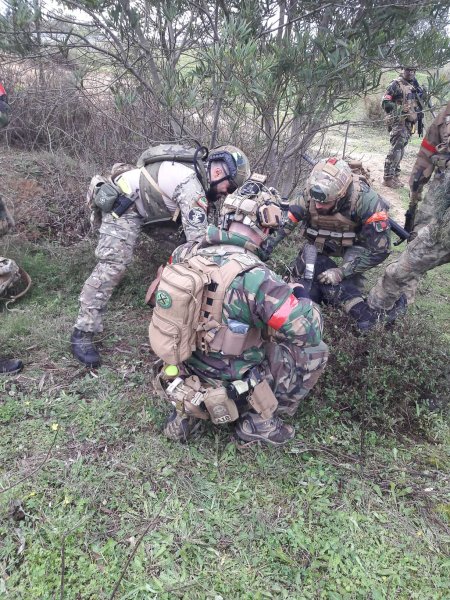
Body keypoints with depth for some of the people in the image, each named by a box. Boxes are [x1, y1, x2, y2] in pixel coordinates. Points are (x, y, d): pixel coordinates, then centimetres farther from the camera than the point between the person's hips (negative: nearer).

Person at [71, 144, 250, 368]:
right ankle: (82, 333, -16)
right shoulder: (191, 185, -28)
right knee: (113, 264, -17)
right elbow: (198, 237, -30)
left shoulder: (196, 171, 2)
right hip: (122, 204, -11)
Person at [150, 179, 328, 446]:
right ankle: (260, 420, 13)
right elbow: (310, 330, -24)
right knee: (315, 349, 4)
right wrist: (302, 298, -2)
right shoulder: (255, 276, -28)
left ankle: (187, 412, 20)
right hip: (231, 393, -6)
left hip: (184, 382, 6)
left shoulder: (185, 254, -9)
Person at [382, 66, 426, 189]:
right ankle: (388, 178, -10)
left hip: (410, 123, 8)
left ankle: (395, 174, 15)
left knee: (401, 149, 9)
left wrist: (420, 122, 18)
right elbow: (385, 102, -12)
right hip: (399, 122, -8)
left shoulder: (415, 86, 18)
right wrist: (391, 107, -29)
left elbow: (418, 106, 25)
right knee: (396, 149, -13)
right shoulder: (396, 84, -5)